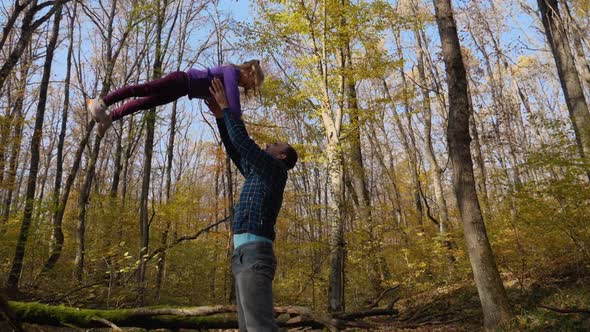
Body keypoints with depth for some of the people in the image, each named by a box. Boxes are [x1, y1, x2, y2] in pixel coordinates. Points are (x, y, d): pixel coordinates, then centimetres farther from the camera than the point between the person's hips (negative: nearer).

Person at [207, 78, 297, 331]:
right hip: (244, 255, 10)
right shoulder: (259, 175, 30)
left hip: (254, 254, -10)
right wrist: (220, 117, 28)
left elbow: (242, 140, -2)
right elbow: (235, 151, 32)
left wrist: (226, 106, 9)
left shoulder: (275, 169, 4)